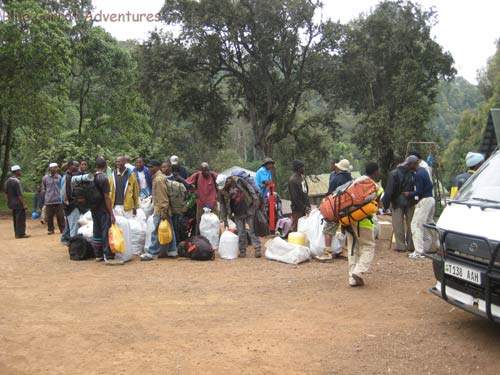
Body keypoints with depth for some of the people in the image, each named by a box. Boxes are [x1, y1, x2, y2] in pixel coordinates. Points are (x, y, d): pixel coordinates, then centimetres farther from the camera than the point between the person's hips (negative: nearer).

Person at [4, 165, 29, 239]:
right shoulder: (17, 181, -18)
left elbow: (6, 193, 15)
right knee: (21, 219, -2)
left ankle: (17, 233, 21)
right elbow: (20, 194, -20)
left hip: (11, 203, 9)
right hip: (19, 204, -9)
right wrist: (24, 204, -17)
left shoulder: (7, 181, 9)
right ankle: (21, 233, -1)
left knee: (15, 219, 15)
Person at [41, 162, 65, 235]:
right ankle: (50, 229, 13)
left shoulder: (59, 177, 3)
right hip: (49, 201, 0)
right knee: (49, 217, 4)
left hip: (58, 201, 0)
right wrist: (45, 197, 4)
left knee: (60, 216, 0)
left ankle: (62, 229, 7)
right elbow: (43, 189, 10)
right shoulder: (45, 178, 4)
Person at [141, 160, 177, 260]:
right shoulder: (161, 177, 15)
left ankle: (152, 253, 1)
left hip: (160, 210, -10)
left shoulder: (158, 179, -16)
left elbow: (162, 197, -20)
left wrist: (163, 211, -21)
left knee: (156, 232, -4)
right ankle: (172, 251, 17)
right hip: (165, 209, 10)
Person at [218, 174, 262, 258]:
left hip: (248, 210, -3)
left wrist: (255, 200, -9)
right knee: (241, 233, 2)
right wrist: (225, 220, 5)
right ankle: (242, 251, 12)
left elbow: (250, 189, -4)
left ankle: (257, 249, 2)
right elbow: (222, 205, 5)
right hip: (237, 214, 3)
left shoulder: (238, 181, -11)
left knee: (251, 231, -3)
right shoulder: (222, 191, -1)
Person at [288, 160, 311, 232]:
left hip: (304, 207, 9)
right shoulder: (293, 180, -16)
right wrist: (304, 208, -16)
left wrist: (308, 206, 9)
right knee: (296, 228, -4)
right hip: (297, 208, -9)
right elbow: (295, 197, -18)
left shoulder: (302, 178, 13)